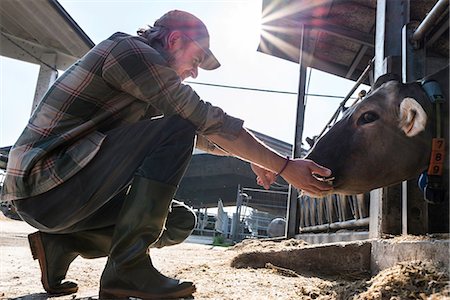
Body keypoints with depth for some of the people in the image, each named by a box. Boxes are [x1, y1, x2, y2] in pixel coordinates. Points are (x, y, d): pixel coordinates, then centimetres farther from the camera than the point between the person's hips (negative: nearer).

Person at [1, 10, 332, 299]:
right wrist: (284, 166, -14)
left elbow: (201, 133, 21)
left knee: (181, 221, 7)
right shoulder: (130, 49, -11)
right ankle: (128, 267, -18)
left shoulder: (144, 72, 18)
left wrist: (253, 157, 12)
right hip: (46, 183, -9)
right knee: (176, 130, -19)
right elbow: (208, 121, -18)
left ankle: (62, 244, 8)